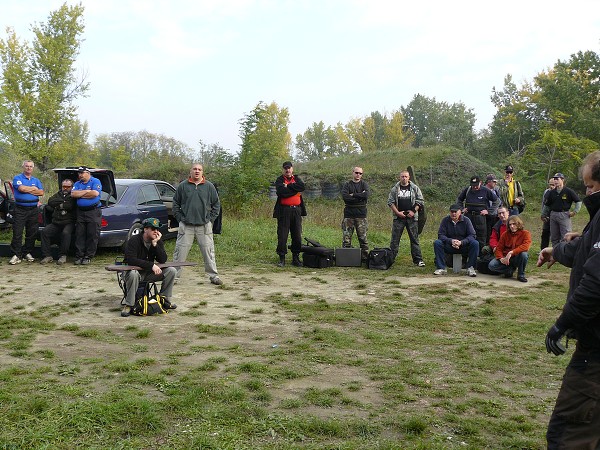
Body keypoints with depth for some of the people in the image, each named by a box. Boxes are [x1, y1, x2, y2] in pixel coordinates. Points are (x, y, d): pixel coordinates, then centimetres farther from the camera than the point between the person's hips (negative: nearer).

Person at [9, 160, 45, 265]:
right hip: (20, 210, -4)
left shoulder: (36, 180, 15)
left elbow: (41, 192, 0)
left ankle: (27, 253, 15)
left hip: (33, 209, 4)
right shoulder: (17, 178, 3)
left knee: (32, 233, 5)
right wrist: (33, 189, -2)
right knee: (17, 233, -6)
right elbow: (21, 188, -16)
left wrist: (27, 190, -7)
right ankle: (16, 255, -3)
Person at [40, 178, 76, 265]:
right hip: (56, 222, 5)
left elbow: (70, 206, -15)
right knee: (45, 231, -18)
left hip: (68, 223, -5)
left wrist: (59, 205, -2)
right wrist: (63, 201, -7)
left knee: (66, 233, -34)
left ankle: (62, 256, -21)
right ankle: (47, 256, -15)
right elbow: (50, 202, 1)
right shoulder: (58, 194, 21)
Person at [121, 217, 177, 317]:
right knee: (133, 274, -40)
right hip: (134, 270, -5)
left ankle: (165, 299, 0)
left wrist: (155, 244, -22)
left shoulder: (158, 241, 0)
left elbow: (163, 260, -11)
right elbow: (131, 260, -30)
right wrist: (151, 265, -36)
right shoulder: (134, 240, -17)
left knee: (172, 271, -12)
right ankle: (128, 305, -26)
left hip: (149, 273, 5)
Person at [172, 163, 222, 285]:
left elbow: (216, 204, 10)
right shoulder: (183, 186, 4)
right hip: (186, 226, 0)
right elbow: (175, 203, 10)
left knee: (208, 251, 3)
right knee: (180, 251, 2)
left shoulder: (209, 186, 5)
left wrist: (211, 219, 3)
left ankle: (213, 276, 12)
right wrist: (180, 218, 1)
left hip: (204, 226, 0)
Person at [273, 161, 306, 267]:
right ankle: (282, 258, 6)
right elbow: (281, 192, -16)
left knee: (297, 235, 5)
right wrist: (295, 190, -6)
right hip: (284, 210, -3)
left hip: (297, 210, 4)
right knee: (282, 235, -2)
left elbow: (302, 186, -7)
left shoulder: (296, 178, 15)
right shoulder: (279, 180, 4)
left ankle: (296, 258, 14)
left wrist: (288, 186, -9)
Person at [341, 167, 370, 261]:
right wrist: (360, 197, -10)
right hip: (349, 214, 0)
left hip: (361, 215, 0)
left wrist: (353, 195, -10)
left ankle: (365, 256, 8)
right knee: (346, 237, 0)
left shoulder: (364, 184, 8)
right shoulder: (347, 184, 7)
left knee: (363, 237, 1)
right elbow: (344, 196, -11)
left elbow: (367, 194, -13)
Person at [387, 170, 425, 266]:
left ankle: (418, 260, 7)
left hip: (412, 218, 0)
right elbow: (390, 202, 5)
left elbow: (420, 201, 6)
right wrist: (397, 212, -6)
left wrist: (413, 211, -7)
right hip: (398, 217, 0)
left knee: (414, 239, 2)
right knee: (395, 239, 2)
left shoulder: (415, 188, 6)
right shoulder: (395, 189, 6)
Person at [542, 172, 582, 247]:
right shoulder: (552, 192, 8)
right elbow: (546, 205, 18)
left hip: (564, 215, -5)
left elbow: (578, 201, 1)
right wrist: (543, 215, 17)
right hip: (553, 215, 5)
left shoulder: (568, 191, -5)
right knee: (554, 237, 11)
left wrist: (575, 211, -5)